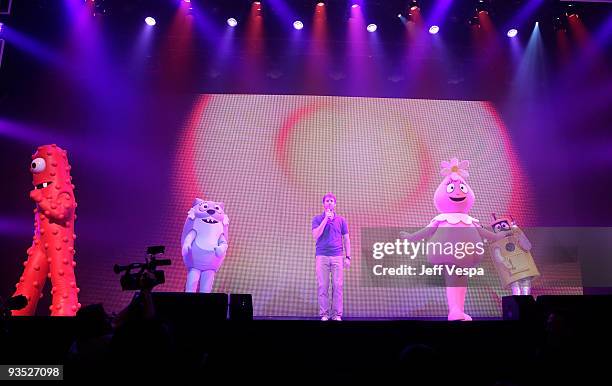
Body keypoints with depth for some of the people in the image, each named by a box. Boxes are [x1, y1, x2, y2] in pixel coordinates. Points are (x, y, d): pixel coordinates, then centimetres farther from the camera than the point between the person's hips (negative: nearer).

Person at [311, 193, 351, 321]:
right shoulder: (317, 219, 9)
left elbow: (346, 239, 12)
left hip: (337, 257, 1)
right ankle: (324, 314, 4)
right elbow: (316, 235, -6)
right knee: (322, 286, -2)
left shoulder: (341, 220, 13)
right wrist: (326, 219, -7)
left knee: (337, 286, -3)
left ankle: (337, 314, 3)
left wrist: (348, 257, 3)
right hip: (322, 256, -1)